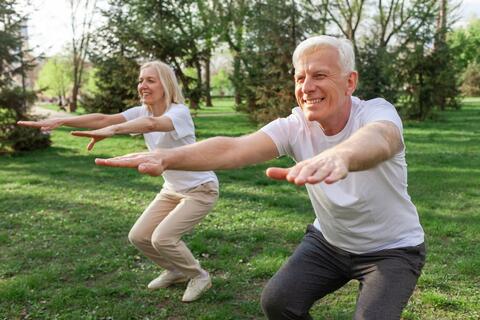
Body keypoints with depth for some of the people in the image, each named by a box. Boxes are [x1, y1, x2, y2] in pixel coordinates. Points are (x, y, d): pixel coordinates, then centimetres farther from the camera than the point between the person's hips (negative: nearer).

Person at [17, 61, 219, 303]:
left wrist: (111, 131, -62)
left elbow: (151, 124, -48)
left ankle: (199, 276, 8)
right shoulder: (143, 111, -4)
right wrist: (60, 121, -32)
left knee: (162, 238, -19)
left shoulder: (179, 112, -25)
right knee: (139, 237, 2)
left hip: (200, 189, -7)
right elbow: (104, 118, -18)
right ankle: (177, 271, 27)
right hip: (172, 189, 7)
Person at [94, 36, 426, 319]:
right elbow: (233, 148, -34)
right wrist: (166, 157, -53)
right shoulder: (295, 126, -18)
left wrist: (337, 156, -78)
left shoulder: (377, 111, -27)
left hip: (393, 249, -3)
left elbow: (376, 140, -53)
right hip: (329, 241, 3)